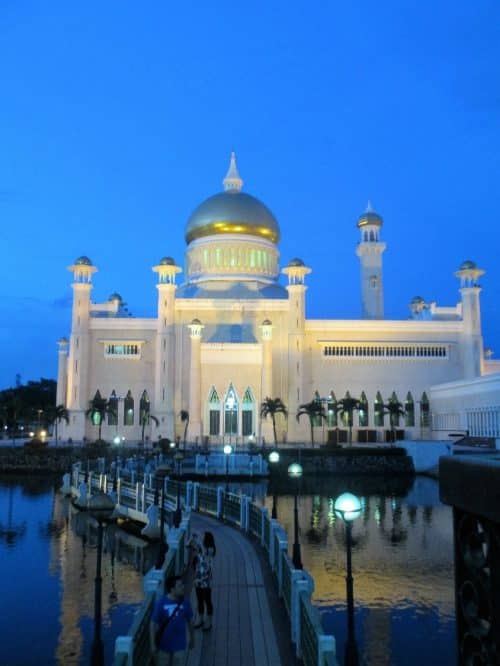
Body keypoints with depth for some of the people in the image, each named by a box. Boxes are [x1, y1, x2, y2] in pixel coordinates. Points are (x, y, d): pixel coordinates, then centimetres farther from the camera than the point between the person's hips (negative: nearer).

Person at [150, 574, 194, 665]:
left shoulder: (185, 602, -10)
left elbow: (189, 621, 4)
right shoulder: (161, 603, -19)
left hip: (179, 644, 2)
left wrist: (192, 638, 13)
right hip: (164, 644, -2)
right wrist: (152, 644, -11)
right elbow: (153, 624, -11)